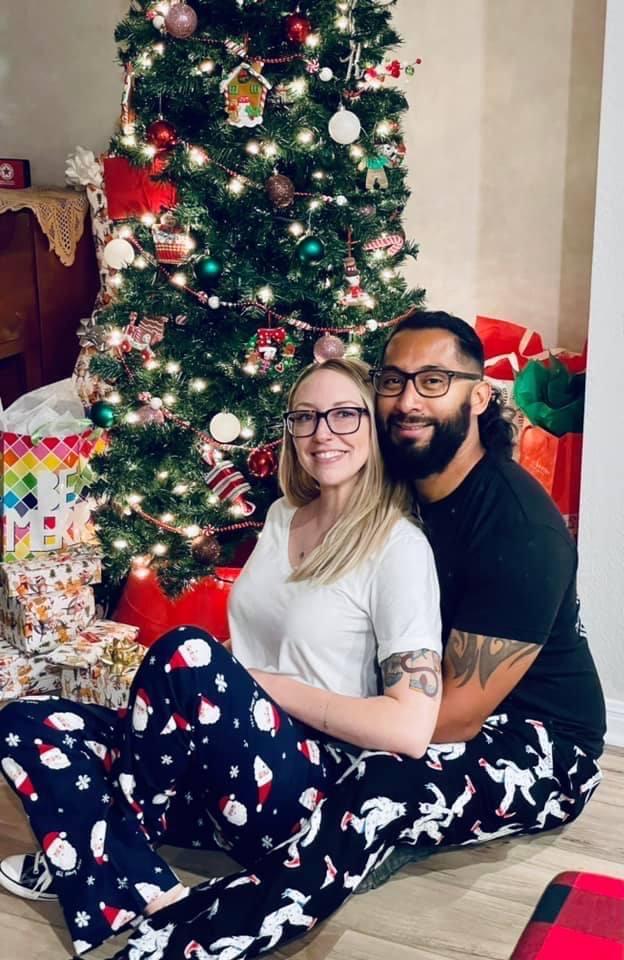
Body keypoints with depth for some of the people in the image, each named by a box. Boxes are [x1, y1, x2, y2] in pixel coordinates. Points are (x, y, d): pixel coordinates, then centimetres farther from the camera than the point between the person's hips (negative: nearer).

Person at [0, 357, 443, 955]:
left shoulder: (398, 547, -11)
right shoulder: (282, 514, 12)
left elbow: (412, 729, -17)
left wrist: (270, 686, -13)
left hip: (304, 790, -7)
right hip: (219, 770, 8)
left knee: (186, 651, -31)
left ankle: (85, 857, -8)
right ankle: (145, 894, -20)